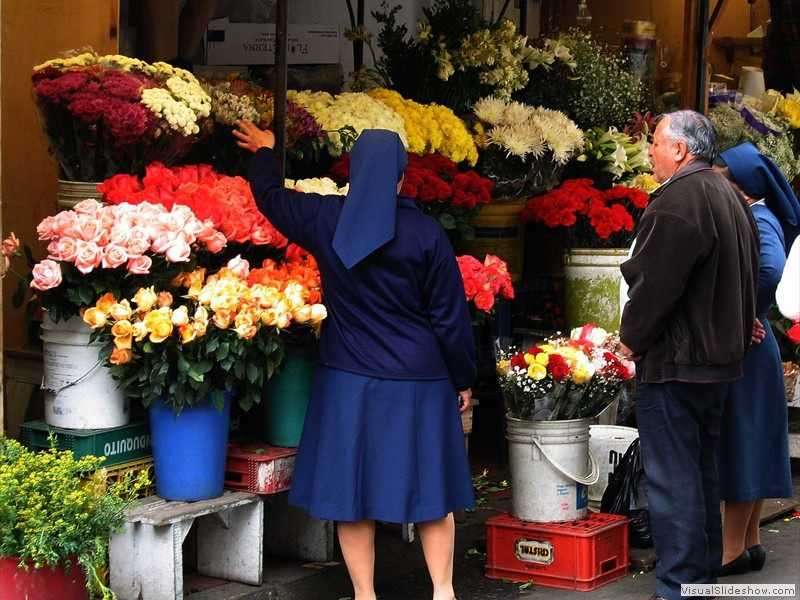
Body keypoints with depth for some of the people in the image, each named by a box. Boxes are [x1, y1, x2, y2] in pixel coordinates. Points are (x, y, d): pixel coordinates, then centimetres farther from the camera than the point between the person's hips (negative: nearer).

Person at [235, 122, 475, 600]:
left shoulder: (325, 220, -2)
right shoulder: (424, 232, -9)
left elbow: (272, 197, 19)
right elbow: (451, 317, -5)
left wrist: (264, 153, 38)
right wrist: (464, 379, 7)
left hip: (350, 378, 2)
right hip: (417, 380, -1)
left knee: (354, 488, 8)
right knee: (429, 486, 9)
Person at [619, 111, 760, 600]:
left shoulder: (678, 200, -19)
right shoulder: (729, 196, 13)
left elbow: (654, 282, -22)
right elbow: (750, 275, 21)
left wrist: (632, 337, -9)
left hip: (674, 360, -10)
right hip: (720, 356, 10)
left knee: (673, 478, -5)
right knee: (703, 472, 17)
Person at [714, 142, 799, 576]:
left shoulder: (758, 221, -16)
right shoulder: (748, 218, 11)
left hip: (743, 349, -9)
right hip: (742, 346, 9)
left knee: (738, 443, -3)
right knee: (746, 444, 14)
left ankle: (733, 550, 4)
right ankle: (749, 542, 23)